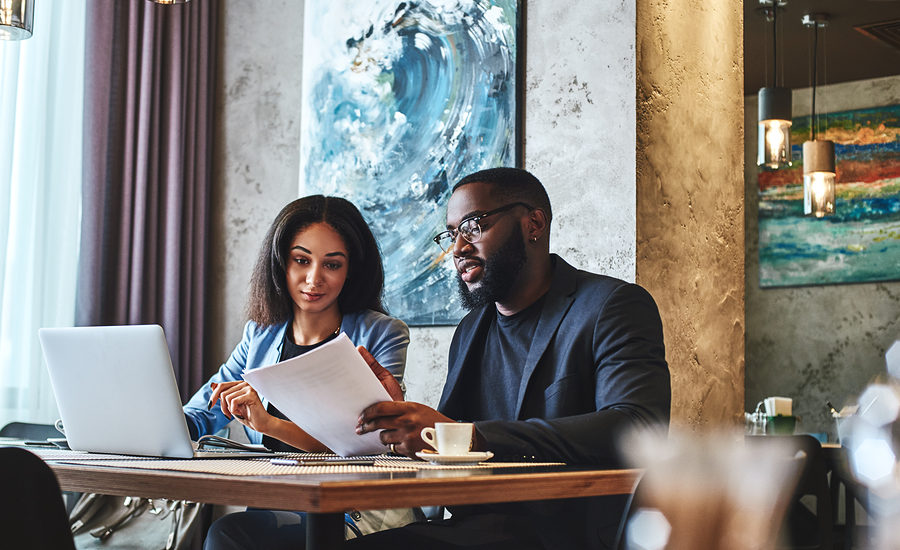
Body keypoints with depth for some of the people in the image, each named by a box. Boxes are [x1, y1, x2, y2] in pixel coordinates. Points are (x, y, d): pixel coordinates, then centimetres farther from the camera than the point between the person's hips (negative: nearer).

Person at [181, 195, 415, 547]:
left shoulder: (383, 335, -4)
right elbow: (198, 416, 17)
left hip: (356, 515, -4)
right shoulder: (261, 334, 13)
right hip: (274, 507, 4)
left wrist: (270, 424, -27)